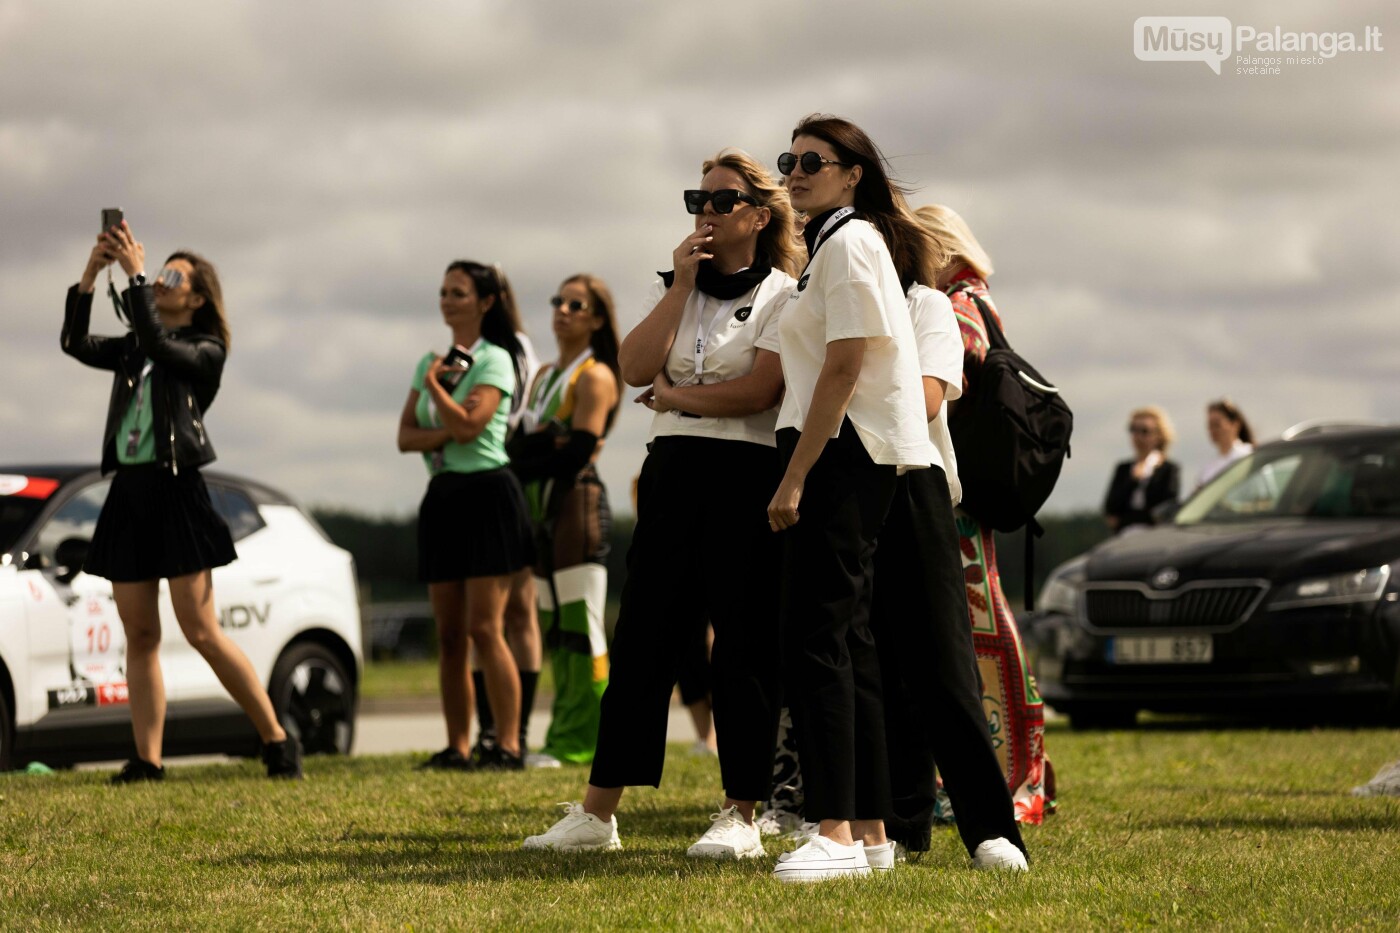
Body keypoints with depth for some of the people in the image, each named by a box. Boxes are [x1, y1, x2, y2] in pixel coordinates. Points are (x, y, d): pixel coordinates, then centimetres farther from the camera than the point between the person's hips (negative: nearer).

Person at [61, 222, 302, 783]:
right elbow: (76, 344, 3)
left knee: (201, 632, -9)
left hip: (175, 492, -6)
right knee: (140, 636, 2)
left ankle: (278, 742, -2)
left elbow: (157, 343, -19)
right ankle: (147, 759, 2)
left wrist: (135, 274, -17)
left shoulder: (205, 352, -1)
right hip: (127, 494, 6)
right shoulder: (131, 351, 16)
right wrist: (90, 275, -5)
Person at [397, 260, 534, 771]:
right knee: (449, 635, 5)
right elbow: (405, 436, 8)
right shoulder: (430, 362, 15)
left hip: (486, 493, -7)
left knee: (484, 629, -12)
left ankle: (508, 745, -10)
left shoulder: (494, 360, -5)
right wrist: (444, 435, -12)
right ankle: (457, 746, 7)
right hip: (443, 496, 7)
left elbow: (468, 424, -18)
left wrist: (433, 383, -5)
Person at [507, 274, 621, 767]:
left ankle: (582, 742, -12)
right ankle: (565, 737, 8)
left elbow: (576, 452, -13)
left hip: (577, 504, -8)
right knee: (555, 630, 6)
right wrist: (547, 440, -6)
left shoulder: (595, 377, -4)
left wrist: (525, 463, -5)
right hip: (542, 507, 8)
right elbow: (519, 446, 15)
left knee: (580, 628, -10)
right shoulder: (544, 376, 21)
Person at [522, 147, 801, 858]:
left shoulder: (783, 296, -1)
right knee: (641, 640, 4)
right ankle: (597, 813, 6)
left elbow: (757, 390, -15)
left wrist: (672, 395, -2)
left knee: (743, 647, -3)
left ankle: (741, 815, 3)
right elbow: (635, 368, 0)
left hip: (747, 478, -5)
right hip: (672, 476, 5)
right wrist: (682, 286, -4)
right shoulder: (675, 288, 16)